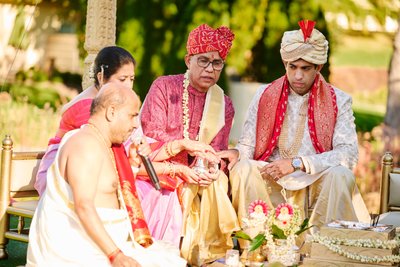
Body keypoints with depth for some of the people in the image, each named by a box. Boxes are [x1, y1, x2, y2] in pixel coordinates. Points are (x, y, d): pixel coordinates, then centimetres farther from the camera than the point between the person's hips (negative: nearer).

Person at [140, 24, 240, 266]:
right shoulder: (164, 87, -2)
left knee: (216, 184, -26)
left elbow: (217, 152, 2)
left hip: (197, 174, 4)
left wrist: (212, 168, -24)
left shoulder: (224, 106, 8)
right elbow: (152, 134, -11)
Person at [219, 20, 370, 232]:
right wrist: (238, 153, -17)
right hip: (270, 182, 2)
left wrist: (297, 163, -18)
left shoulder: (338, 101, 3)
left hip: (316, 184, -1)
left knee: (341, 175, -32)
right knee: (243, 168, -27)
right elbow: (248, 144, 9)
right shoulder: (264, 95, 9)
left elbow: (349, 153, -9)